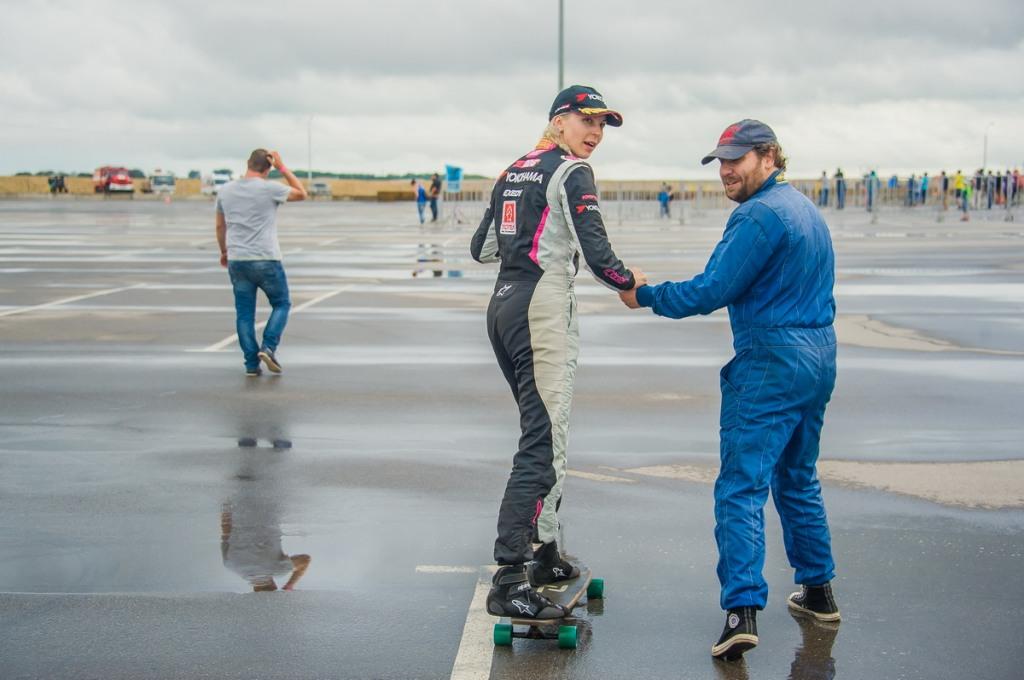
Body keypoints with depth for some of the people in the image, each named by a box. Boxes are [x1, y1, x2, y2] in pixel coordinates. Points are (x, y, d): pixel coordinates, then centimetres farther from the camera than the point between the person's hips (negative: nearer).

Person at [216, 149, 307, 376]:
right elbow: (301, 194, 6)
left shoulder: (225, 191, 6)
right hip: (266, 260, -4)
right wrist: (282, 167, 6)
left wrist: (224, 251, 28)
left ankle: (252, 364, 4)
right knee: (281, 304, 13)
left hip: (236, 261, 4)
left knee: (244, 312, 8)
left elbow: (220, 225, 15)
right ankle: (268, 347, -5)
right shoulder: (269, 189, -9)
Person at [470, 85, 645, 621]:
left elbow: (480, 249, 22)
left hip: (503, 308, 9)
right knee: (544, 442, -12)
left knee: (542, 433, 20)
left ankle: (545, 556, 27)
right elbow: (597, 254, -16)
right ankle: (509, 581, -18)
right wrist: (629, 281, 3)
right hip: (543, 310, -9)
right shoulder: (571, 172, -7)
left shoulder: (513, 172, 18)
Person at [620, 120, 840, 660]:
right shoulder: (804, 208, 16)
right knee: (797, 478, 21)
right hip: (818, 357, 10)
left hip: (769, 362, -10)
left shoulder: (759, 215, -15)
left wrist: (646, 296, -7)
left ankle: (742, 611, -16)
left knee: (741, 486, -9)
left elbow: (712, 291, -18)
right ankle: (818, 592, 29)